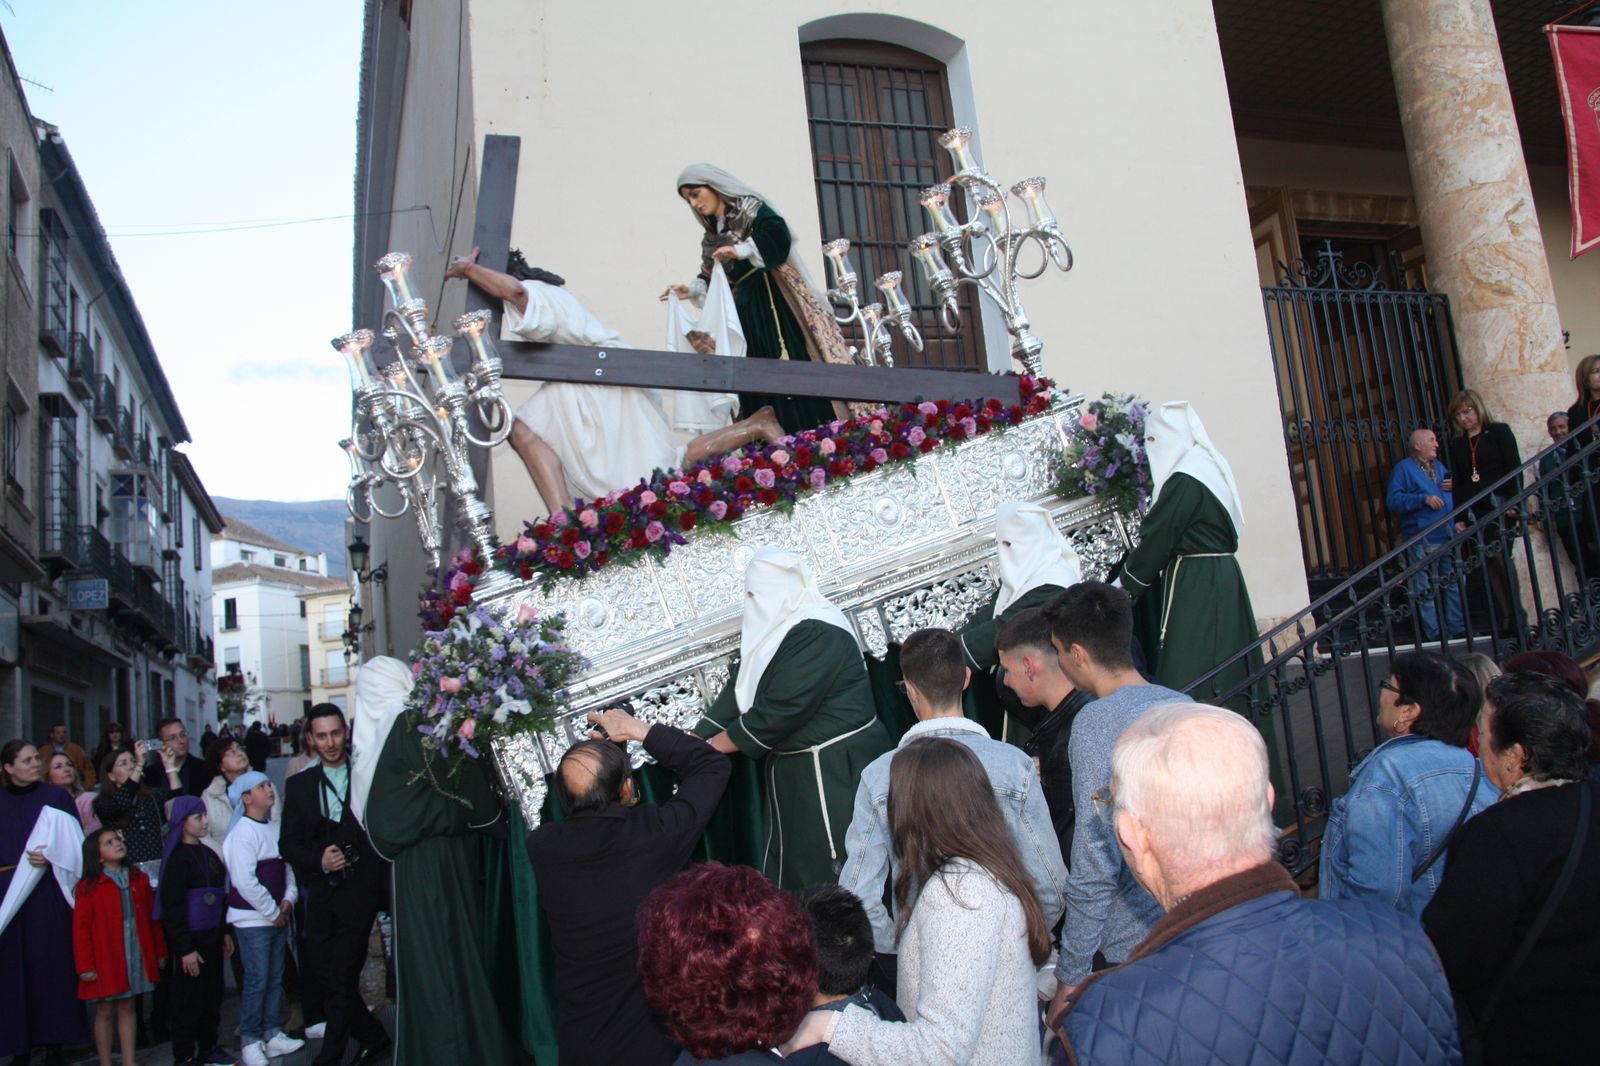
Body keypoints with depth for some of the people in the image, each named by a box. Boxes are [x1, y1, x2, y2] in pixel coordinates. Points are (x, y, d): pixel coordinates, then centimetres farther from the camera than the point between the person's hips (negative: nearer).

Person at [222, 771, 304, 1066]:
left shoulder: (274, 828, 9)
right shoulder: (242, 832, -13)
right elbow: (245, 881, -19)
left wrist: (288, 901, -2)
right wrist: (273, 911, -13)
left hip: (278, 916, 7)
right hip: (252, 919, -7)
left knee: (275, 978, 12)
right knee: (256, 980, -3)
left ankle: (272, 1034, 21)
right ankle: (250, 1041, 7)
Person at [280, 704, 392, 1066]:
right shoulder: (298, 785, 10)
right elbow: (288, 843, 7)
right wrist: (319, 860, -11)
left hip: (359, 891, -4)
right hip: (320, 896, 4)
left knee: (342, 980, -3)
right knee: (321, 976, 9)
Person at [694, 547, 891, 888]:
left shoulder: (818, 634, -20)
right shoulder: (773, 631, 8)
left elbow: (779, 711, -22)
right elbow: (738, 690, 8)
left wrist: (711, 746, -13)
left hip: (837, 770, -9)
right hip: (793, 770, 9)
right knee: (792, 871, 13)